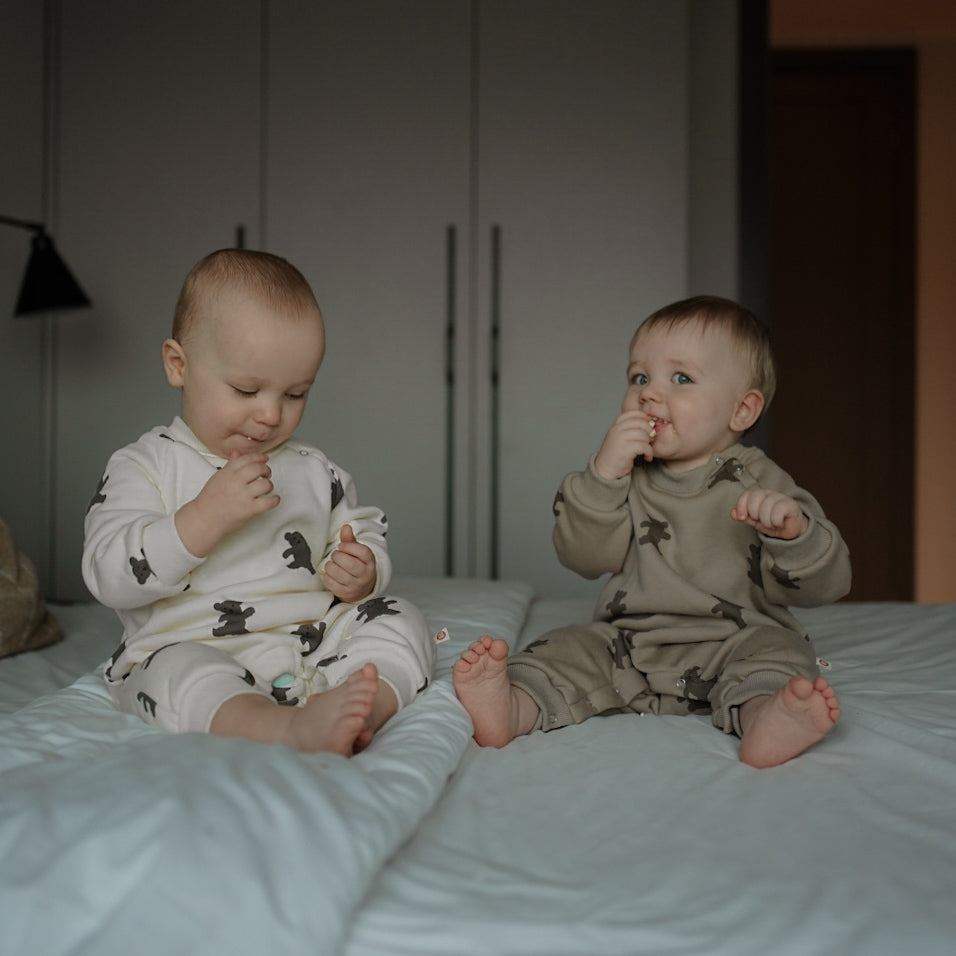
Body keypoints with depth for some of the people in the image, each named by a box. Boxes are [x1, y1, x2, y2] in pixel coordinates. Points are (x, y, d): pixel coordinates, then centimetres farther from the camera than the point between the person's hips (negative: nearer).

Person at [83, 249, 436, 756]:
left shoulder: (315, 471, 16)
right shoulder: (143, 466, 3)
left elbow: (366, 539, 22)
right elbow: (109, 576, -9)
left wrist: (362, 576, -4)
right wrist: (205, 518, -20)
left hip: (315, 647, 5)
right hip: (191, 651, -4)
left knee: (400, 619, -15)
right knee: (180, 674, -35)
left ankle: (366, 709, -41)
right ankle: (291, 730, -59)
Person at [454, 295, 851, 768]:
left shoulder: (759, 483, -1)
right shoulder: (627, 476, 7)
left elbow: (823, 583, -7)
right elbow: (584, 556, -5)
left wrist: (793, 530, -29)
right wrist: (603, 474, -17)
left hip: (730, 644, -3)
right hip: (627, 646, 3)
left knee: (776, 653, -29)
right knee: (565, 651, -15)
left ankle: (766, 718, -58)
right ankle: (510, 707, -41)